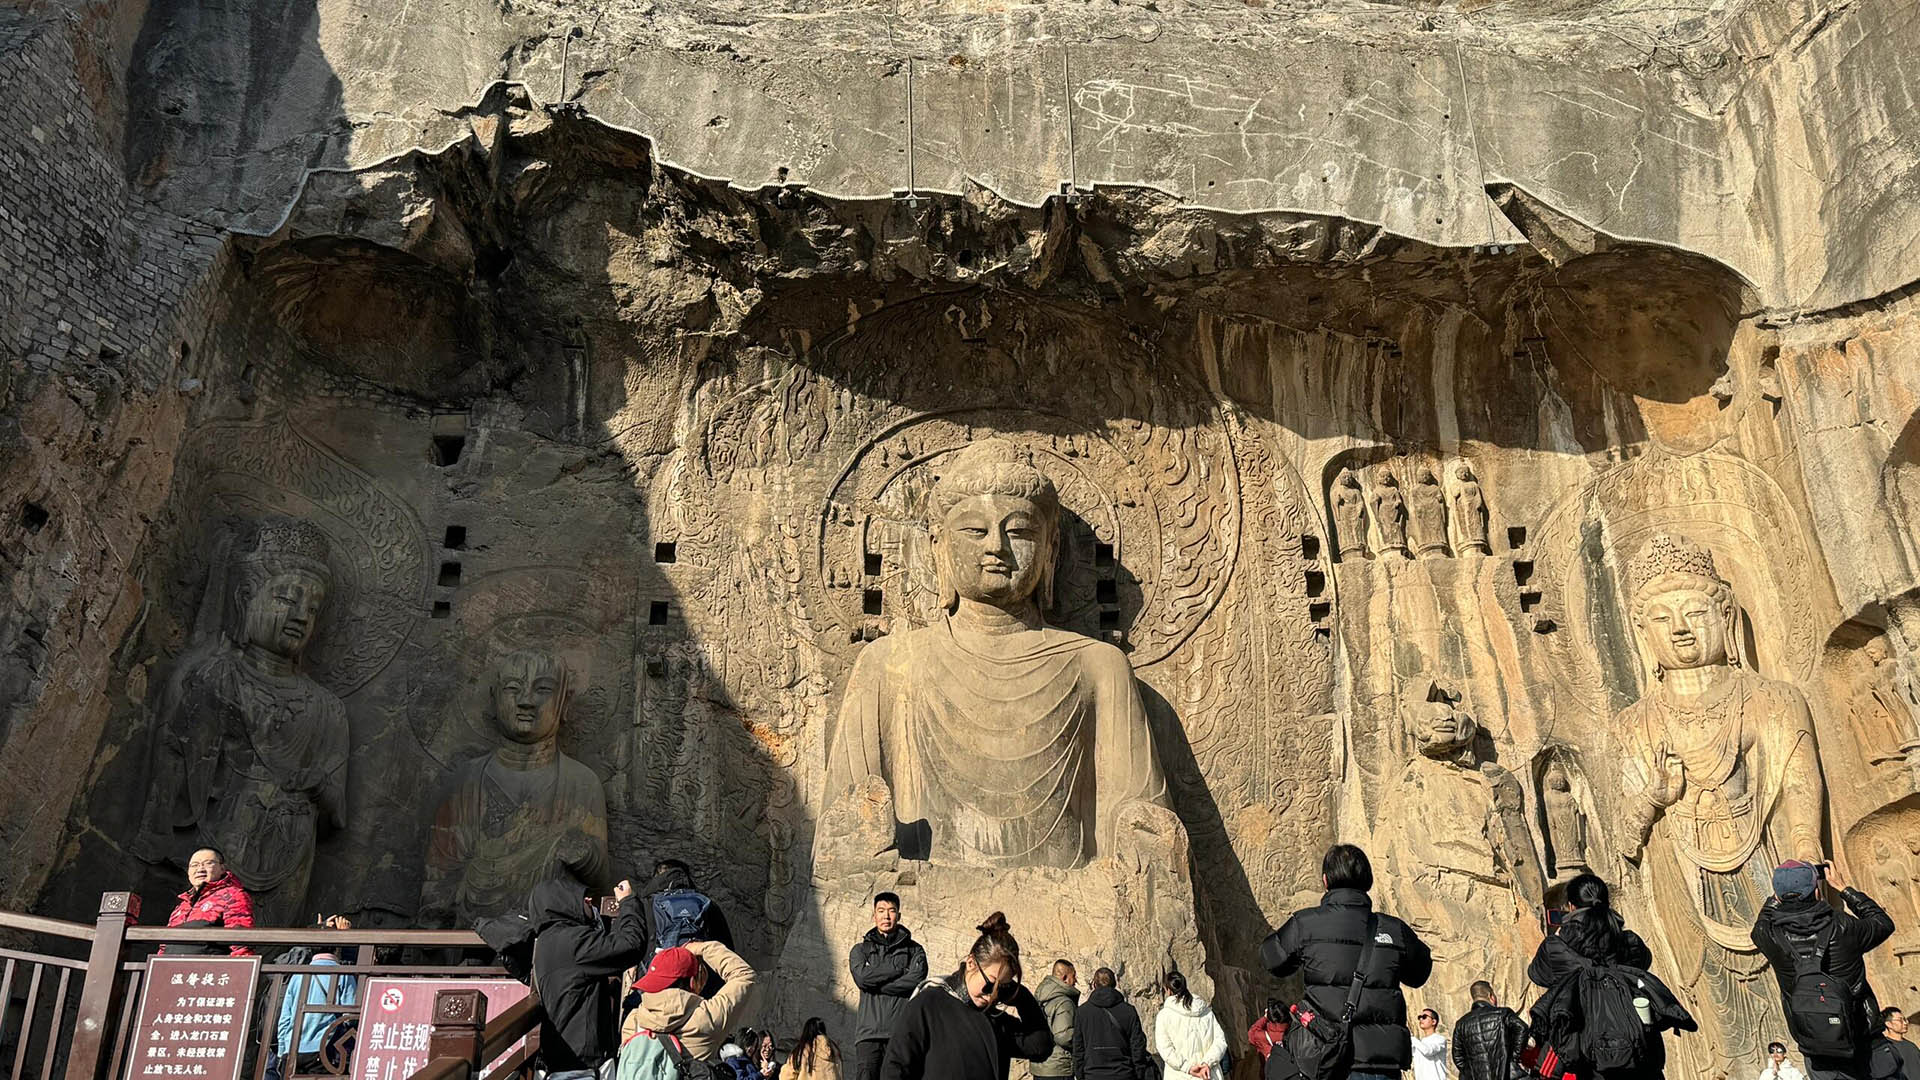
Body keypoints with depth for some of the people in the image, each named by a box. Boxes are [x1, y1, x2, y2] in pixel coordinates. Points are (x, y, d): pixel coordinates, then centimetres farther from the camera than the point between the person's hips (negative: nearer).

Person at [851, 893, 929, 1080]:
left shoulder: (914, 949, 16)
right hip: (869, 1031, 0)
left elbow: (916, 980, -4)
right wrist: (899, 969, -1)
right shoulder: (861, 949, 18)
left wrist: (875, 981, -2)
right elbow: (862, 977, -2)